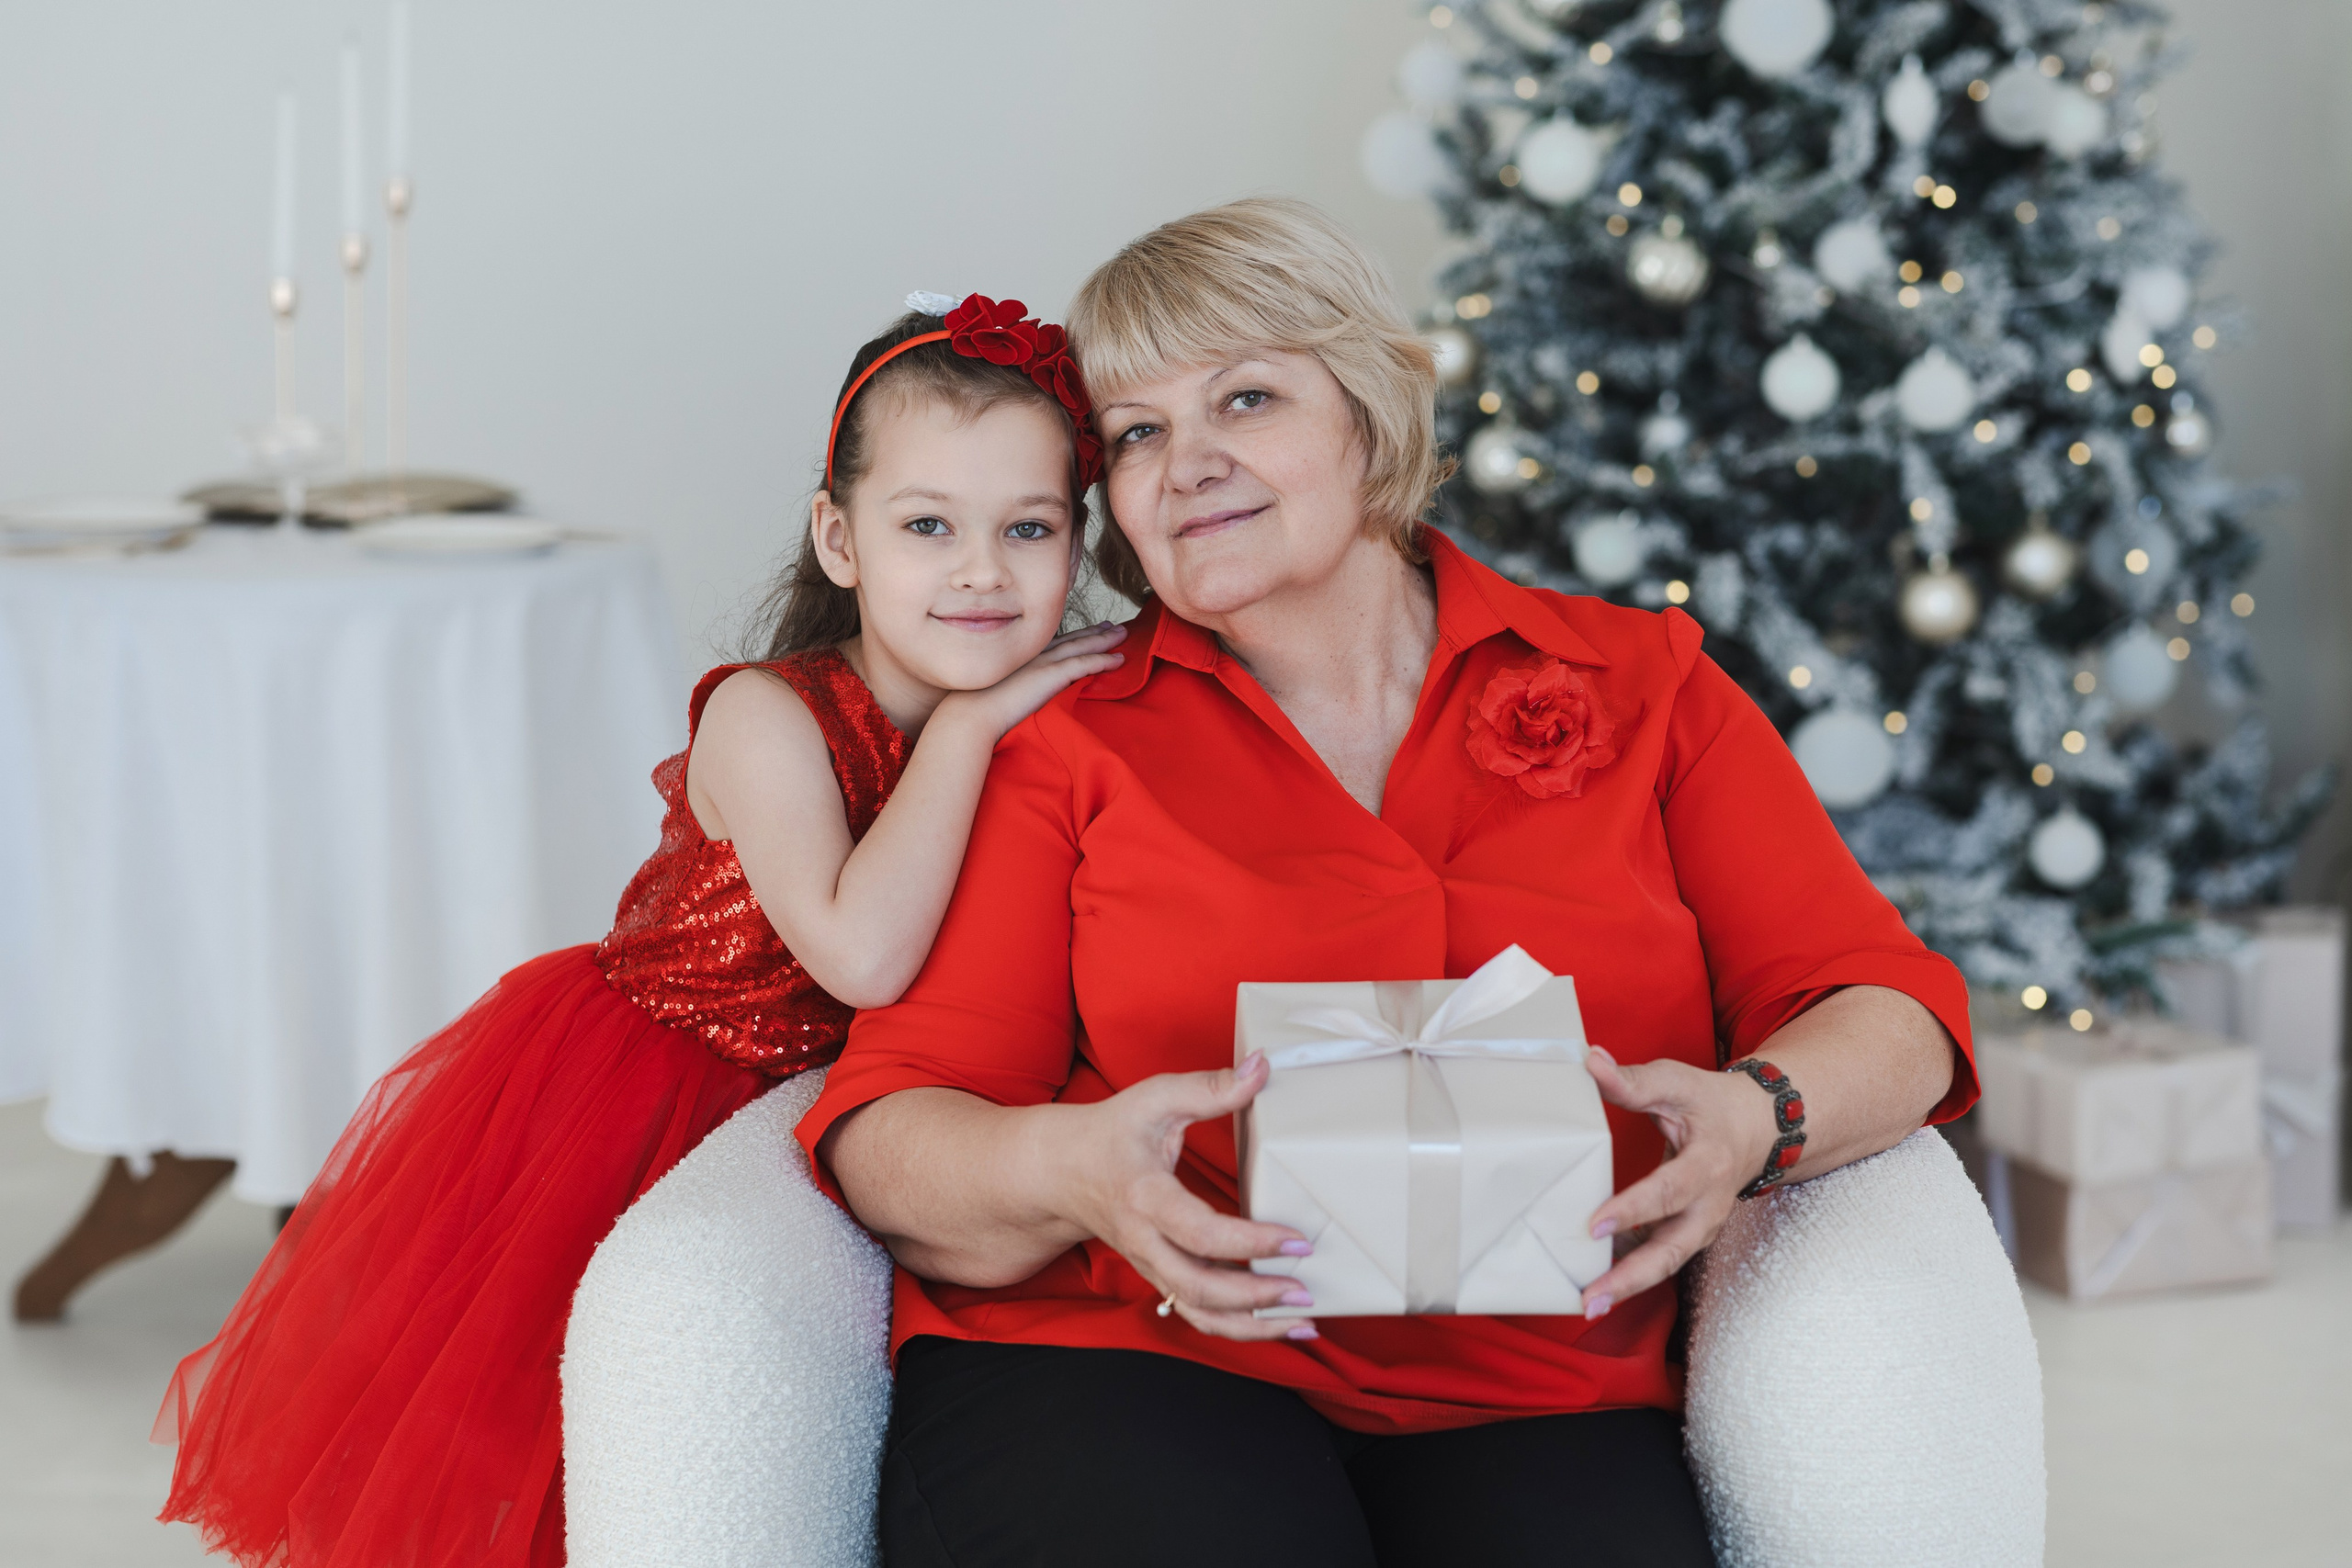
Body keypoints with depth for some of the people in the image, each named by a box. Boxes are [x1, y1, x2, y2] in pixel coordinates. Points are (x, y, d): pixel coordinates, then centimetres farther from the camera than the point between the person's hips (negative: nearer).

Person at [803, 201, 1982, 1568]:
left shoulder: (1642, 687, 15)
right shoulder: (1067, 742, 11)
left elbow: (1886, 1009, 9)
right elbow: (892, 1122, 3)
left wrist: (1749, 1120, -14)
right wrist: (1069, 1171, -20)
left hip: (1529, 1400, 1)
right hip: (1122, 1359, -1)